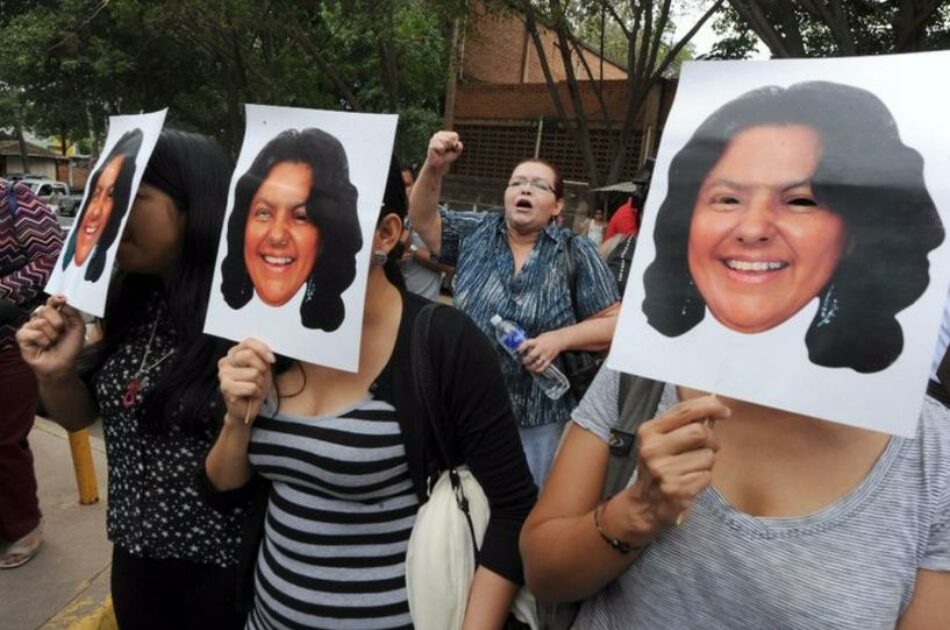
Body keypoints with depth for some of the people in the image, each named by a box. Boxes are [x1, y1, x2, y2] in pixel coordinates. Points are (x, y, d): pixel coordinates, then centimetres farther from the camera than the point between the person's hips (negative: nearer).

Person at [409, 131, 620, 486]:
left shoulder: (576, 254, -6)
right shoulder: (475, 234, 4)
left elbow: (615, 321, -6)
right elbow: (422, 218, -1)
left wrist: (559, 339, -21)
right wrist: (434, 167, -17)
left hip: (537, 419, -2)